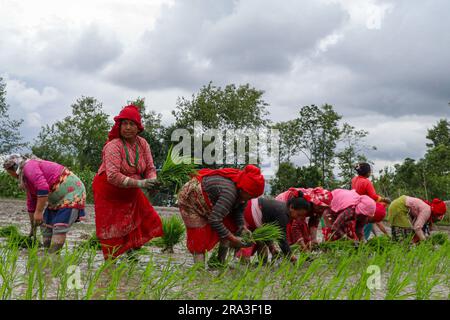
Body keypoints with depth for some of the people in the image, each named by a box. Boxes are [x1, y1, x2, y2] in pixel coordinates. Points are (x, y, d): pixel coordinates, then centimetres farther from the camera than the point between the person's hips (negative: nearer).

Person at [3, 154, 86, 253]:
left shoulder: (29, 166, -14)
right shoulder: (26, 179, 17)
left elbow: (43, 189, -28)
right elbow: (31, 203, 24)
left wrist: (39, 212, -24)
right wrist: (33, 226, 29)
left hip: (72, 192, -11)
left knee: (59, 230, -16)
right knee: (45, 224, 13)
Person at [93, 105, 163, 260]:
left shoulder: (143, 144, -5)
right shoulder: (113, 146, -25)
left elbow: (150, 168, -2)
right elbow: (113, 176, -34)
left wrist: (152, 180, -25)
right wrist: (139, 183, -39)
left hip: (130, 193, 6)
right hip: (109, 193, -6)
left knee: (148, 220, 5)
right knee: (112, 231, 0)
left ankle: (131, 253, 22)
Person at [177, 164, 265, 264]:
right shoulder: (229, 191, -40)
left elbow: (238, 210, -1)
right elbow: (214, 220, -39)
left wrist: (242, 227, -16)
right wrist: (232, 239, -33)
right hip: (190, 199, -9)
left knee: (230, 225, 1)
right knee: (199, 238, -12)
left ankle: (220, 262, 8)